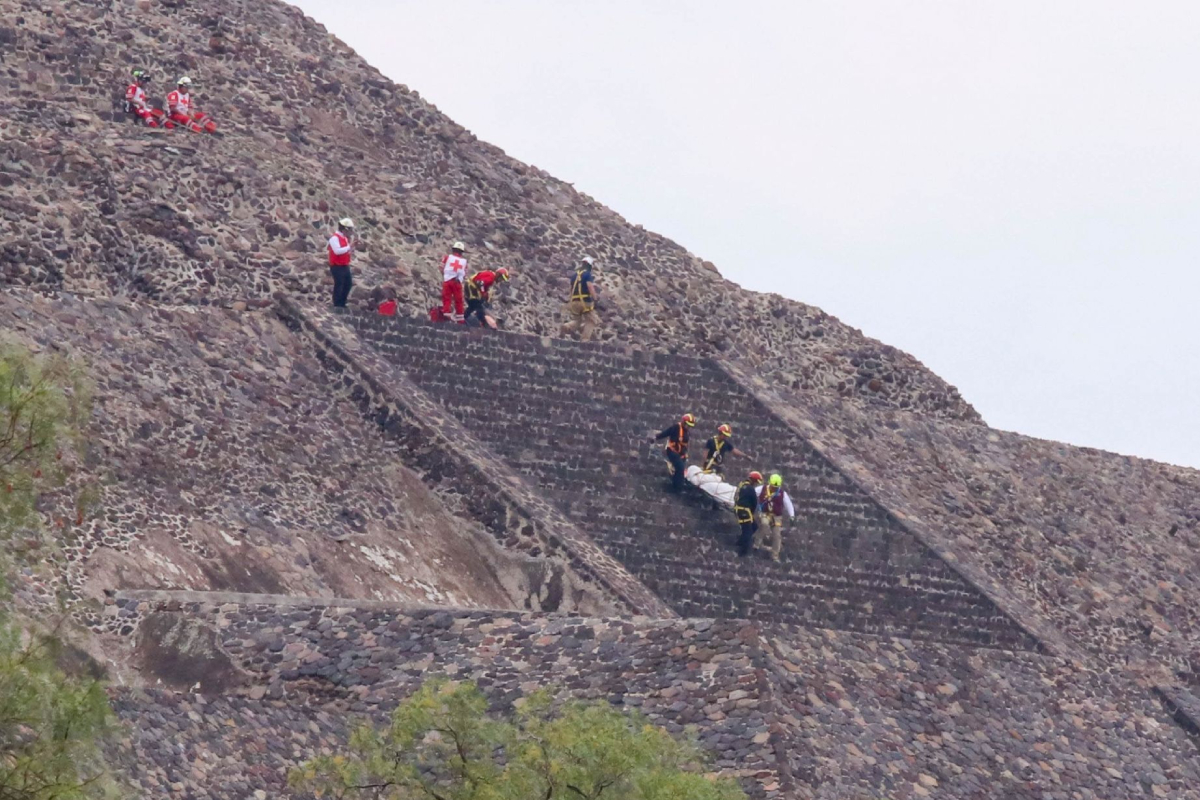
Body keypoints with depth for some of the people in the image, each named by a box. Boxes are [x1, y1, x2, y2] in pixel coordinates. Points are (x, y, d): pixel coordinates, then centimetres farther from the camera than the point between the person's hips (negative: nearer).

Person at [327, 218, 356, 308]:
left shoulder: (345, 238, 13)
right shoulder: (334, 238, -18)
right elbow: (337, 251, -29)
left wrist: (350, 252, -2)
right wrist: (349, 247, -28)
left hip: (345, 266, 10)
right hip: (337, 266, -10)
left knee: (348, 284, 13)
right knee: (339, 285, -3)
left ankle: (342, 303, 25)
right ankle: (337, 305, 7)